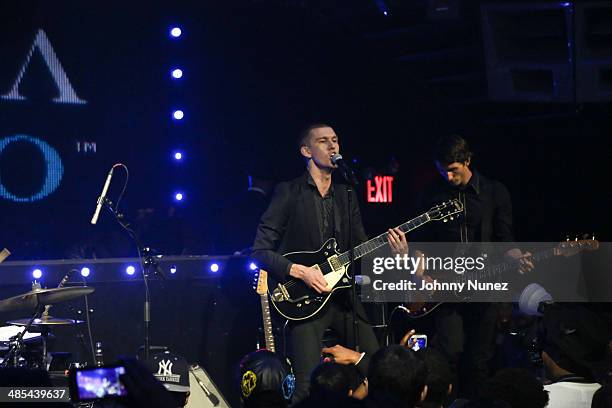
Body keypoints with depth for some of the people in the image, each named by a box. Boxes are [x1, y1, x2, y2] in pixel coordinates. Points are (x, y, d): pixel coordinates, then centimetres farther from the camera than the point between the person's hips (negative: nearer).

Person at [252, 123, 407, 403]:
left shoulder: (346, 196, 15)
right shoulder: (288, 193, -4)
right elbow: (260, 251, -7)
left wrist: (394, 251, -6)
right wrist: (300, 272, -18)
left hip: (342, 295, 6)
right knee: (307, 386, -16)